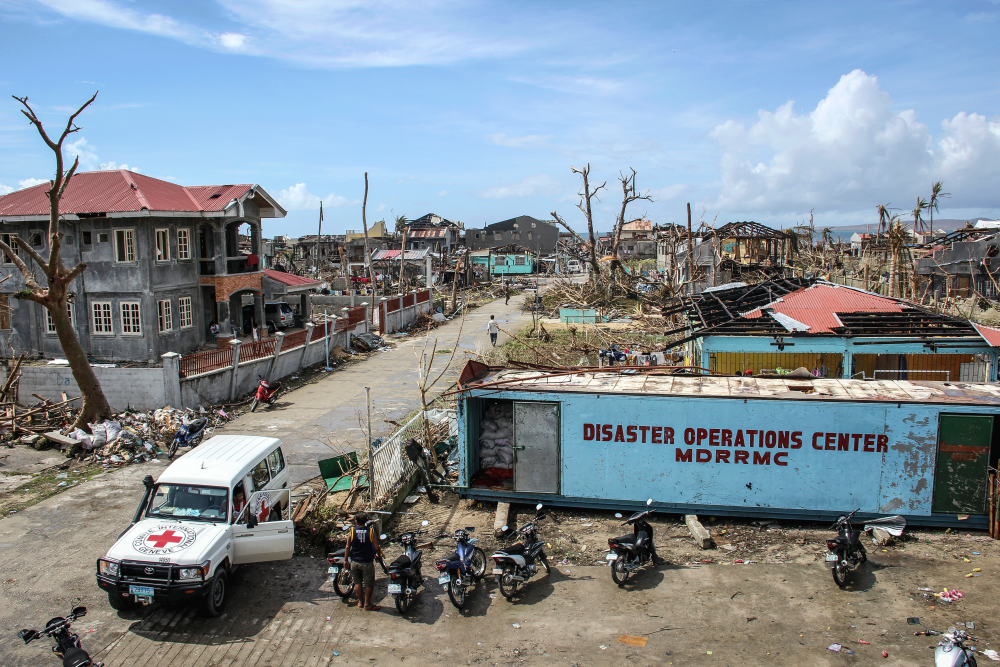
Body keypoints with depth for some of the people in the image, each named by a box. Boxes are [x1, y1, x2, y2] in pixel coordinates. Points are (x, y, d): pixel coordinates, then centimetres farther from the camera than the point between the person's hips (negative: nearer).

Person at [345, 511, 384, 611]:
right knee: (369, 583, 10)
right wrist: (378, 555, 12)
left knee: (357, 582, 18)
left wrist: (346, 560, 7)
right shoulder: (371, 531, -11)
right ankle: (367, 604, 15)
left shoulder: (352, 531, -7)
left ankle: (360, 601, 27)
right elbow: (376, 547, -8)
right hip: (367, 562, -2)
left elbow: (347, 548, -5)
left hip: (354, 561, 2)